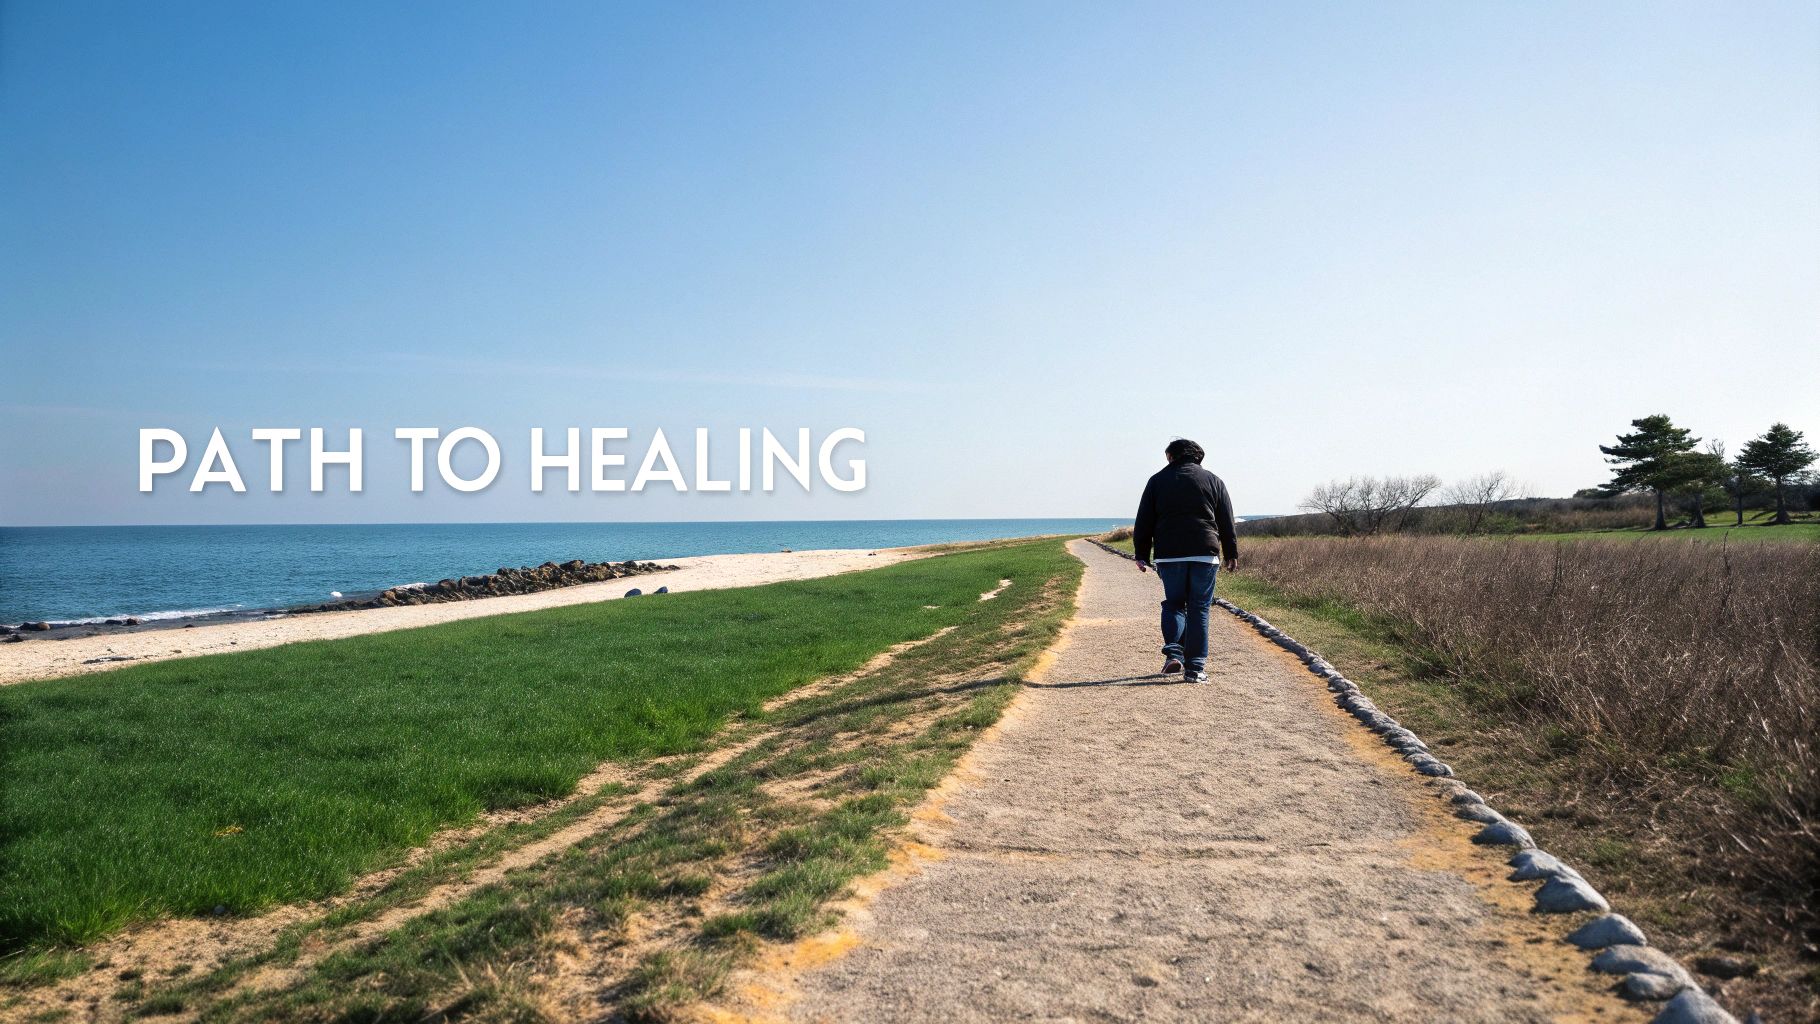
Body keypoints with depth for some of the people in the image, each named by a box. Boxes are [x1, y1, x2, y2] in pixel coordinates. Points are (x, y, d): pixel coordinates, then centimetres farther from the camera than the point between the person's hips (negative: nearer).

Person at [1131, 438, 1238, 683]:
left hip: (1168, 555, 0)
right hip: (1205, 554, 0)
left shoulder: (1158, 481, 8)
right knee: (1199, 609, 4)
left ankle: (1173, 653, -4)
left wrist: (1142, 555, 12)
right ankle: (1195, 667, 2)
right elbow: (1227, 523, 10)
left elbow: (1144, 523, 7)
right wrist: (1231, 554, 17)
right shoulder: (1213, 481, 10)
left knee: (1173, 604, 15)